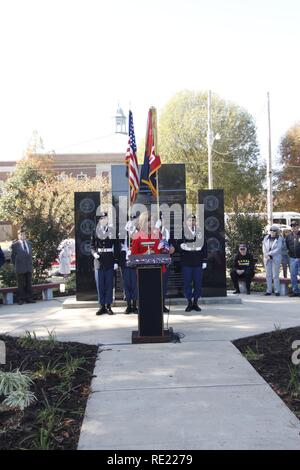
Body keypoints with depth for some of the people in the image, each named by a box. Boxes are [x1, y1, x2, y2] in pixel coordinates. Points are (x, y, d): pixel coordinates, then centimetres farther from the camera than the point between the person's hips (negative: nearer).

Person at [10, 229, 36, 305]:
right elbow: (13, 257, 3)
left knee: (29, 284, 7)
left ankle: (29, 298, 13)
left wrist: (30, 264, 12)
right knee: (21, 284, 1)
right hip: (20, 269, -4)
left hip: (29, 268, 4)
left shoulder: (29, 244, 11)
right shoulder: (15, 245, -3)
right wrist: (16, 265, 2)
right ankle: (21, 299, 8)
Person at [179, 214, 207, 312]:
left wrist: (204, 261, 6)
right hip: (186, 263, -2)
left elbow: (204, 247, 10)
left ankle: (195, 303, 16)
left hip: (198, 263, 2)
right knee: (187, 283, 3)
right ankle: (189, 303, 14)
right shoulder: (182, 233, -1)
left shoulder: (200, 233, 8)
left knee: (198, 283, 5)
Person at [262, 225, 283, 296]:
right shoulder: (266, 238, 8)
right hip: (267, 258, 3)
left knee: (275, 275, -4)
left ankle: (277, 291, 3)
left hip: (276, 259, -3)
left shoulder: (279, 239, -2)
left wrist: (269, 254, -15)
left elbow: (278, 249, -10)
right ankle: (269, 291, 9)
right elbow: (264, 248, 4)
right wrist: (267, 255, -11)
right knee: (268, 275, 4)